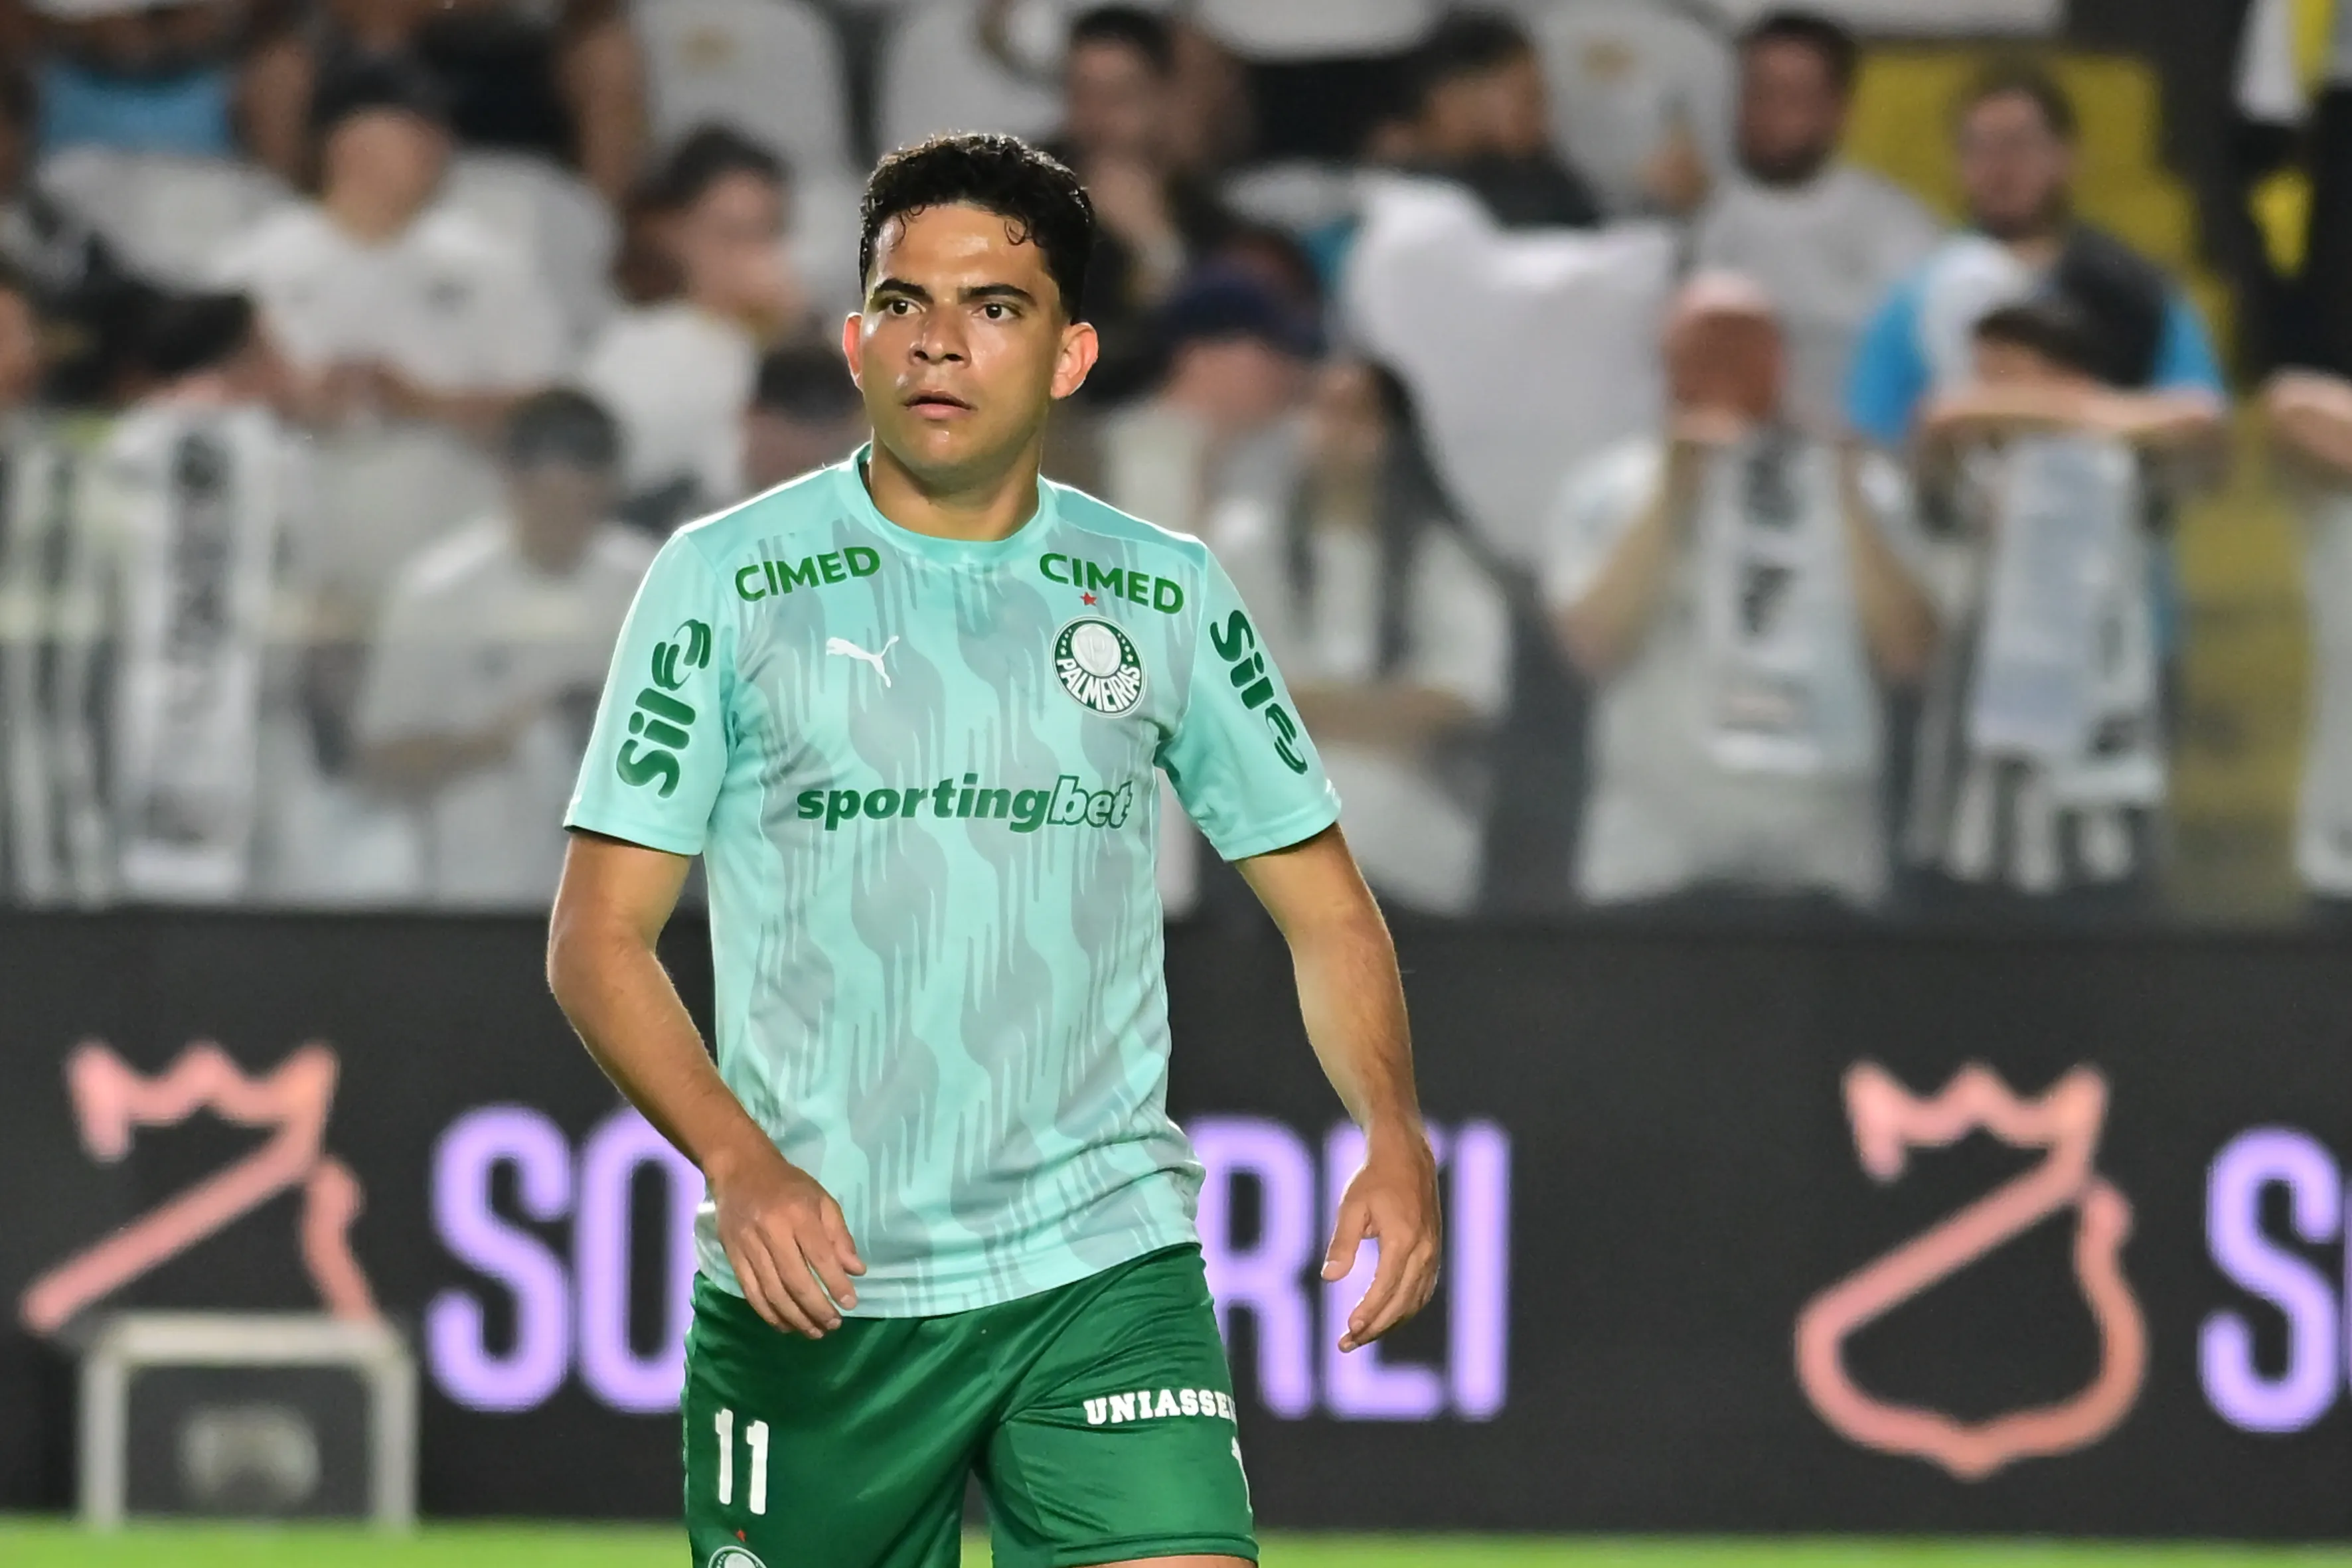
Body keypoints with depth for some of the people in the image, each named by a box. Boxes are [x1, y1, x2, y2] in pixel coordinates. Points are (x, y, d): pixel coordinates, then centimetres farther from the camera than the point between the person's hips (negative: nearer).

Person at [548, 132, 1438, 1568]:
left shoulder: (1168, 595, 7)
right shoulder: (729, 579, 1)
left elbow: (1324, 907, 14)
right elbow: (601, 934, -1)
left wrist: (1394, 1135, -5)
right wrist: (741, 1165, -16)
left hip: (1105, 1271, 1)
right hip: (809, 1288, -1)